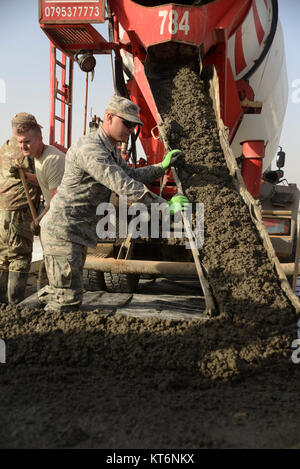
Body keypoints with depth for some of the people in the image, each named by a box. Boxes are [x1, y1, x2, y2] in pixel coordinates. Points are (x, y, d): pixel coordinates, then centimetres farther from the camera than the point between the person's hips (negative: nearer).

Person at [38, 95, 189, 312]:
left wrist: (163, 166, 9)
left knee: (60, 292, 19)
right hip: (63, 230, -10)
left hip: (76, 232, 10)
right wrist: (164, 206, -28)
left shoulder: (110, 149, 14)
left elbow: (131, 175, 22)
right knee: (67, 301, -8)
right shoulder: (90, 148, -21)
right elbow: (124, 186, -29)